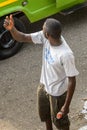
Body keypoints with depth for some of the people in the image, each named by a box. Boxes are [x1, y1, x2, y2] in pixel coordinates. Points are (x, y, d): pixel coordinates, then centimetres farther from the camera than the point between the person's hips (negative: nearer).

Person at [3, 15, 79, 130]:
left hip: (57, 92, -7)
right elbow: (23, 38, -11)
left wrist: (67, 105, -20)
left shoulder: (66, 55, -38)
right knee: (44, 113, 32)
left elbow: (72, 81, -28)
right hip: (44, 85, 7)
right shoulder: (45, 37, -20)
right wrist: (12, 29, -33)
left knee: (59, 120, 20)